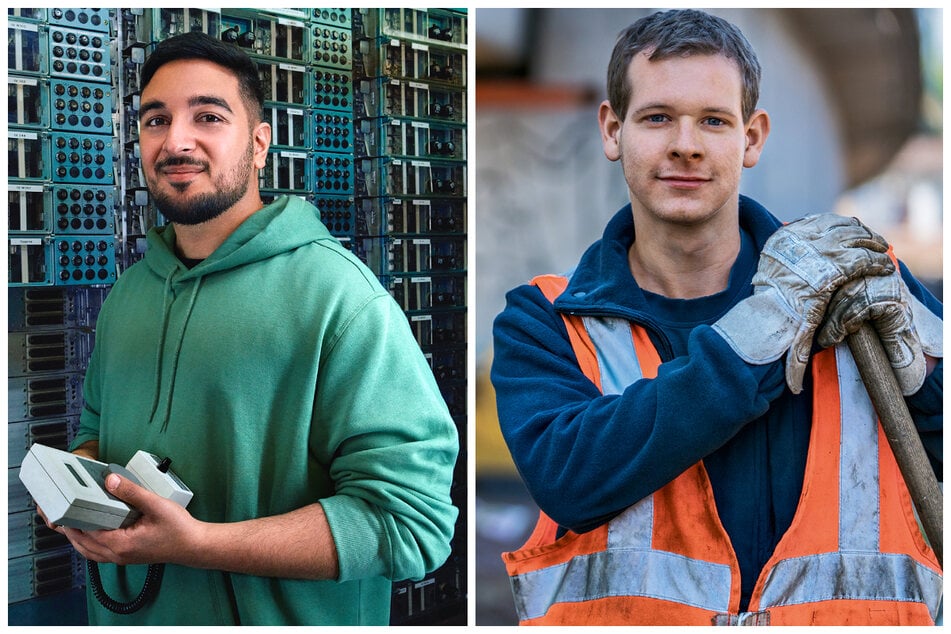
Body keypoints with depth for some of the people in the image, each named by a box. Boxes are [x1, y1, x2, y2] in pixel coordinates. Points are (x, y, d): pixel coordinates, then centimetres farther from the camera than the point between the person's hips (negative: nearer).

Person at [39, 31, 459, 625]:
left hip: (280, 617, -6)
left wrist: (195, 544, -31)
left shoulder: (340, 296, -21)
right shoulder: (128, 293, 4)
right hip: (128, 612, 6)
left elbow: (412, 519, -27)